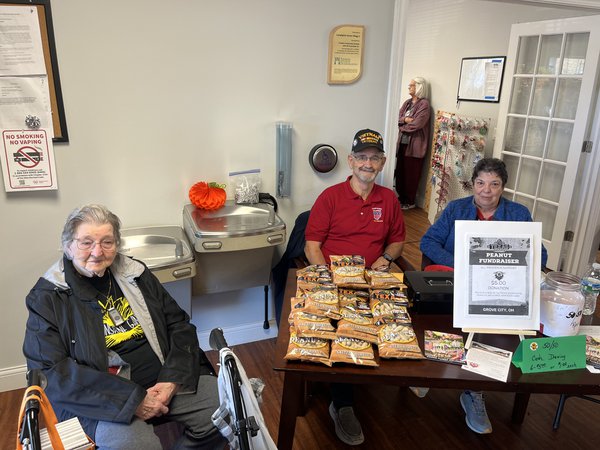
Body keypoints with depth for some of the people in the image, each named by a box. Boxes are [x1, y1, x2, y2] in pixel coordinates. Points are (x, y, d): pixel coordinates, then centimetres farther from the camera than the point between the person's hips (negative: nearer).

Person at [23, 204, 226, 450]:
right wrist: (132, 400, -19)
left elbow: (179, 325, 10)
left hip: (164, 381, 5)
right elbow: (50, 372, -11)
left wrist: (172, 380, -8)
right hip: (100, 400, -4)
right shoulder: (47, 298, -2)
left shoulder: (135, 274, 9)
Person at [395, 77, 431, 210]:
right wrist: (406, 120, -12)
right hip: (402, 142, 7)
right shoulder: (407, 103, 16)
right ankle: (401, 197, 23)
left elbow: (417, 124, -17)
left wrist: (403, 125, -3)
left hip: (415, 145, -7)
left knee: (411, 173, 1)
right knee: (400, 171, 10)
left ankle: (410, 201, 11)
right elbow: (399, 118, 8)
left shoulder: (424, 104, -8)